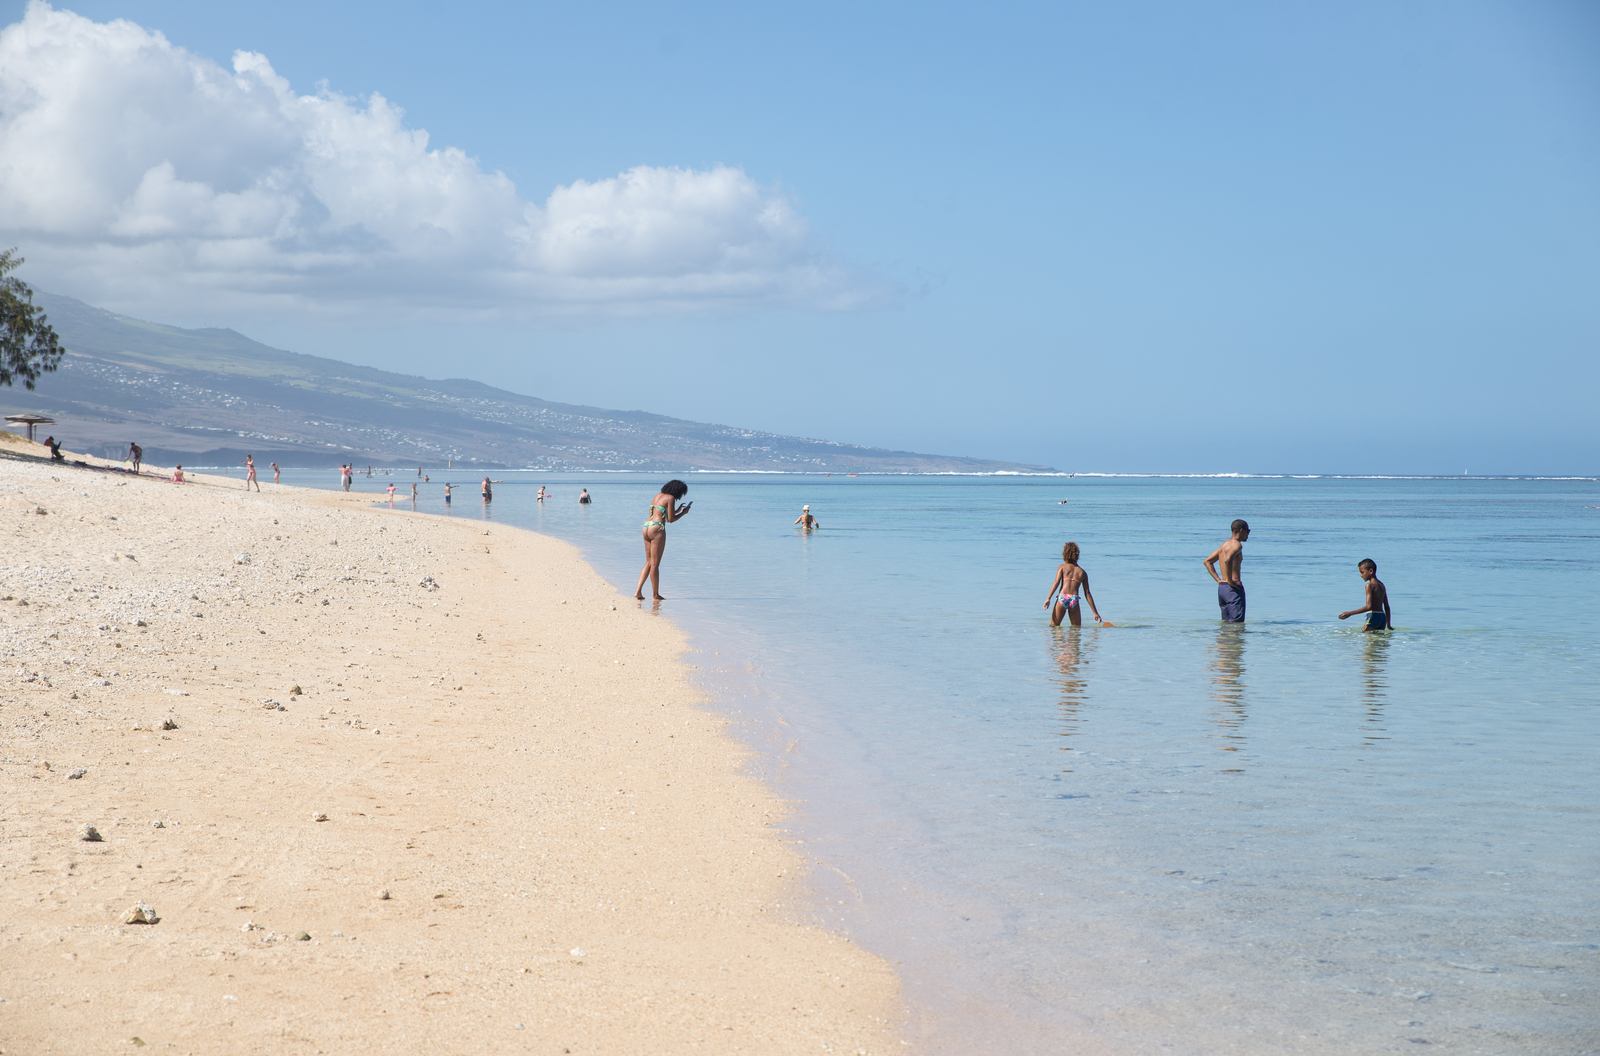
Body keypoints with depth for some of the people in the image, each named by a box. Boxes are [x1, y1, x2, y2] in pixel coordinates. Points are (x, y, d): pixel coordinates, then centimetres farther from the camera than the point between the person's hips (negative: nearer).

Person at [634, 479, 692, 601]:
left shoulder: (658, 495, 19)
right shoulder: (671, 498, -5)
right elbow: (670, 519, -5)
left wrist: (677, 510, 26)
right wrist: (683, 513, 10)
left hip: (646, 526, 8)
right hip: (657, 528, -8)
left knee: (648, 562, 14)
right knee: (655, 564, 0)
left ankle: (638, 591, 6)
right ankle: (656, 594, 8)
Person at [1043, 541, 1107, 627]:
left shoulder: (1062, 567, 15)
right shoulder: (1082, 572, 20)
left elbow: (1056, 582, -1)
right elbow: (1087, 594, 16)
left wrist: (1048, 598, -10)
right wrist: (1095, 613, 16)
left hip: (1062, 598, -1)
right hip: (1074, 600, 1)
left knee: (1054, 626, 4)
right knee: (1077, 627, 11)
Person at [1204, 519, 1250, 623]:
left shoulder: (1225, 545, 16)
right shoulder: (1237, 545, -11)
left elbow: (1207, 561, 21)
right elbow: (1227, 561, -31)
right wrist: (1230, 581, -21)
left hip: (1221, 587, 9)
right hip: (1233, 589, -9)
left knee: (1226, 622, 14)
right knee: (1237, 623, -8)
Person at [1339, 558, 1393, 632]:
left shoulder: (1369, 585, -9)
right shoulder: (1381, 585, 18)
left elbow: (1369, 607, -18)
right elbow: (1387, 607, 22)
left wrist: (1350, 613, -17)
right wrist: (1388, 625, 28)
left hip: (1373, 616, -9)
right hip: (1382, 618, 9)